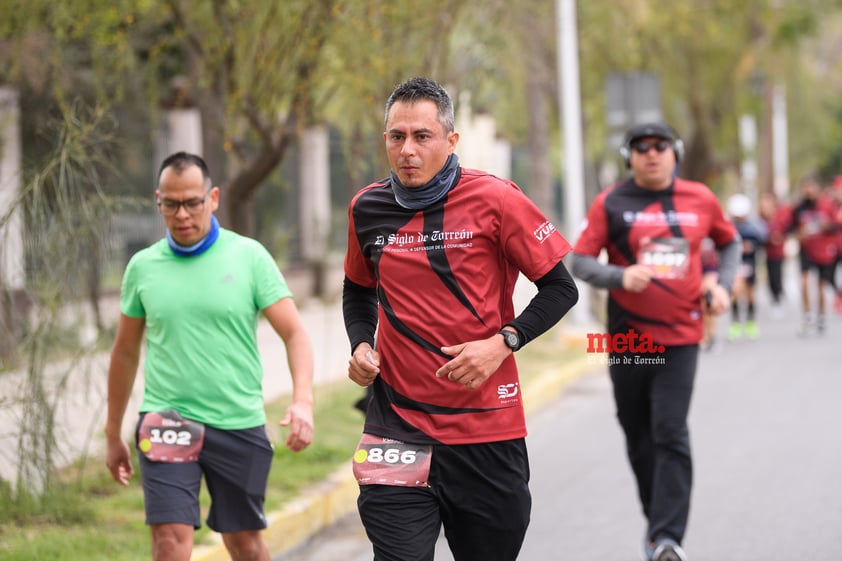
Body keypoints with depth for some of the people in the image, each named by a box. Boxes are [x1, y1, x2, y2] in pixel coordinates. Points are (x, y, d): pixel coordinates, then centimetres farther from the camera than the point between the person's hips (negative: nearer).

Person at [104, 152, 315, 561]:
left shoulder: (249, 256, -1)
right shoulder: (143, 266, 5)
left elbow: (294, 333, -3)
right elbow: (125, 352, 15)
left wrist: (303, 400, -20)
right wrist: (113, 435, 18)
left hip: (240, 424, 0)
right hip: (167, 425, 0)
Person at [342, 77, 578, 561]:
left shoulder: (494, 199, -7)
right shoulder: (367, 209, 5)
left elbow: (561, 288, -2)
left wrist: (502, 343, -14)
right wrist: (361, 346, 5)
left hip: (489, 429, -1)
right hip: (398, 426, 2)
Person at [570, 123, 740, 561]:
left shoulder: (700, 199, 3)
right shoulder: (610, 204, -2)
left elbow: (729, 242, 21)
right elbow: (579, 262, -5)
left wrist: (721, 284, 3)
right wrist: (620, 277, -23)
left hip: (680, 338, -1)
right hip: (627, 339, 1)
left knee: (670, 435, -11)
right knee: (639, 439, 10)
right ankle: (657, 521, 27)